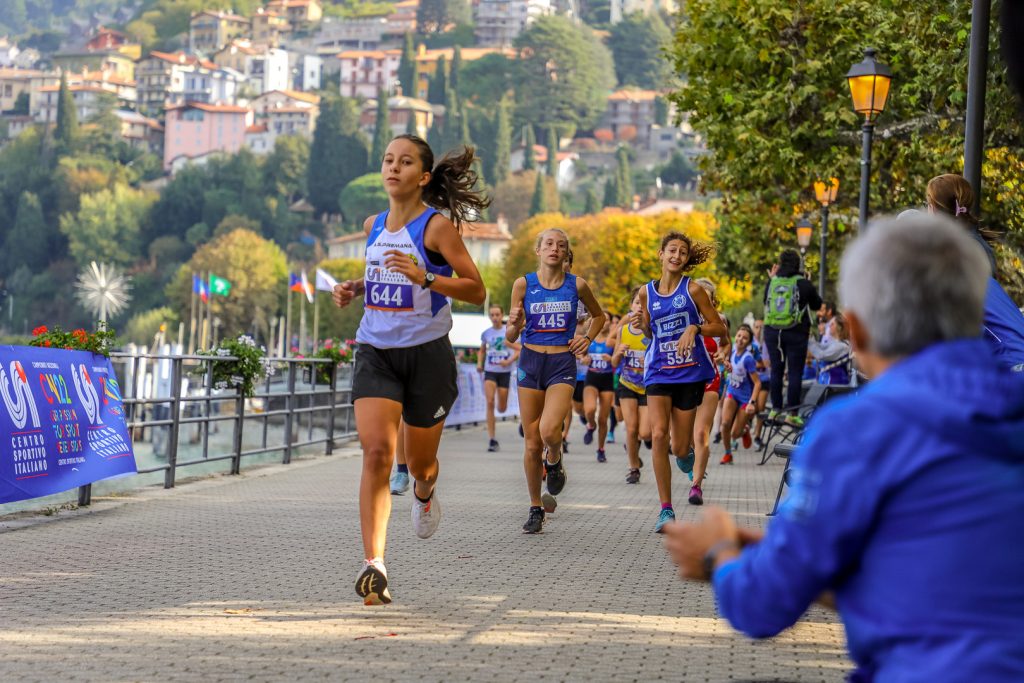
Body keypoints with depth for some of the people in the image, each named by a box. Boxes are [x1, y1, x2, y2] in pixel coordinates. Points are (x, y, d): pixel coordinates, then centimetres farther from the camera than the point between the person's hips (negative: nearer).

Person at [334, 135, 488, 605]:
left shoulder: (438, 225, -9)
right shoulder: (374, 226, 8)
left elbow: (476, 289, -11)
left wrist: (425, 278, -25)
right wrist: (355, 288, 7)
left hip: (427, 353, -3)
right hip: (375, 351, 3)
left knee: (420, 464, 12)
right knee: (376, 451, -17)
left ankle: (424, 494, 52)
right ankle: (374, 566, -22)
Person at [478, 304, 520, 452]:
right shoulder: (486, 333, 4)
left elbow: (519, 350, -5)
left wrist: (509, 361, -21)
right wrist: (479, 364, 1)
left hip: (504, 372, -1)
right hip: (489, 371, 1)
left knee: (502, 408, 4)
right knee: (490, 403, -16)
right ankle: (492, 439, -15)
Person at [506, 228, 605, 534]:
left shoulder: (577, 285, 1)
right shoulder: (523, 284, 0)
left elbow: (598, 316, 20)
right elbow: (511, 336, 2)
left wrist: (587, 340, 4)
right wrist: (514, 324, -20)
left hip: (562, 363, -1)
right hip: (531, 362, 1)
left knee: (549, 430, -24)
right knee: (532, 443, 3)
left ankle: (554, 461, 11)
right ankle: (536, 509, 16)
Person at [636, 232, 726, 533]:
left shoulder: (693, 289, -3)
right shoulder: (647, 292, 6)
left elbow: (719, 328, 1)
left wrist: (695, 328, -17)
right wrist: (641, 323, -3)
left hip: (689, 372, -1)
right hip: (659, 371, 2)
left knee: (681, 446, 1)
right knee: (658, 435, -17)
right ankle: (666, 509, -12)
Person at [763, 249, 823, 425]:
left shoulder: (771, 282, 0)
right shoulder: (804, 284, -8)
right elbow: (817, 305, 6)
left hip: (772, 332, 3)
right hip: (796, 333, -3)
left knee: (776, 371, 12)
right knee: (794, 373, 0)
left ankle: (775, 409, 15)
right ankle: (792, 413, -2)